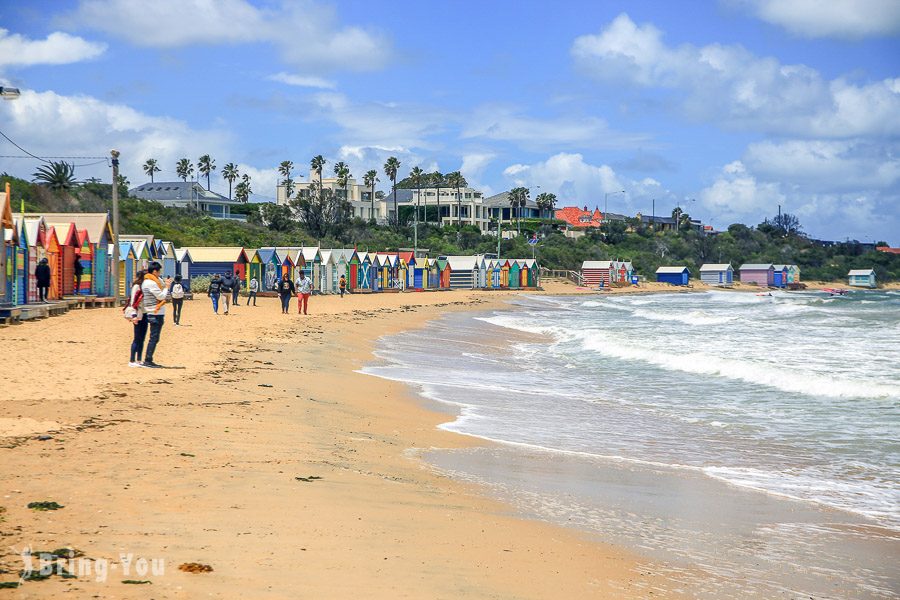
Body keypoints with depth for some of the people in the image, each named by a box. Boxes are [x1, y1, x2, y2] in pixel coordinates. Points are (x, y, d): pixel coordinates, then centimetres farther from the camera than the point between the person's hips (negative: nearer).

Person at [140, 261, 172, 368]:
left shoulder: (146, 282, 16)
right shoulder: (151, 283, -16)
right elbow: (161, 296, -17)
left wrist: (165, 284, 9)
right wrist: (166, 287, -5)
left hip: (152, 314, 10)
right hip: (156, 314, -10)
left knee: (153, 338, 14)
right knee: (154, 338, -7)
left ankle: (148, 360, 17)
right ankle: (148, 361, -6)